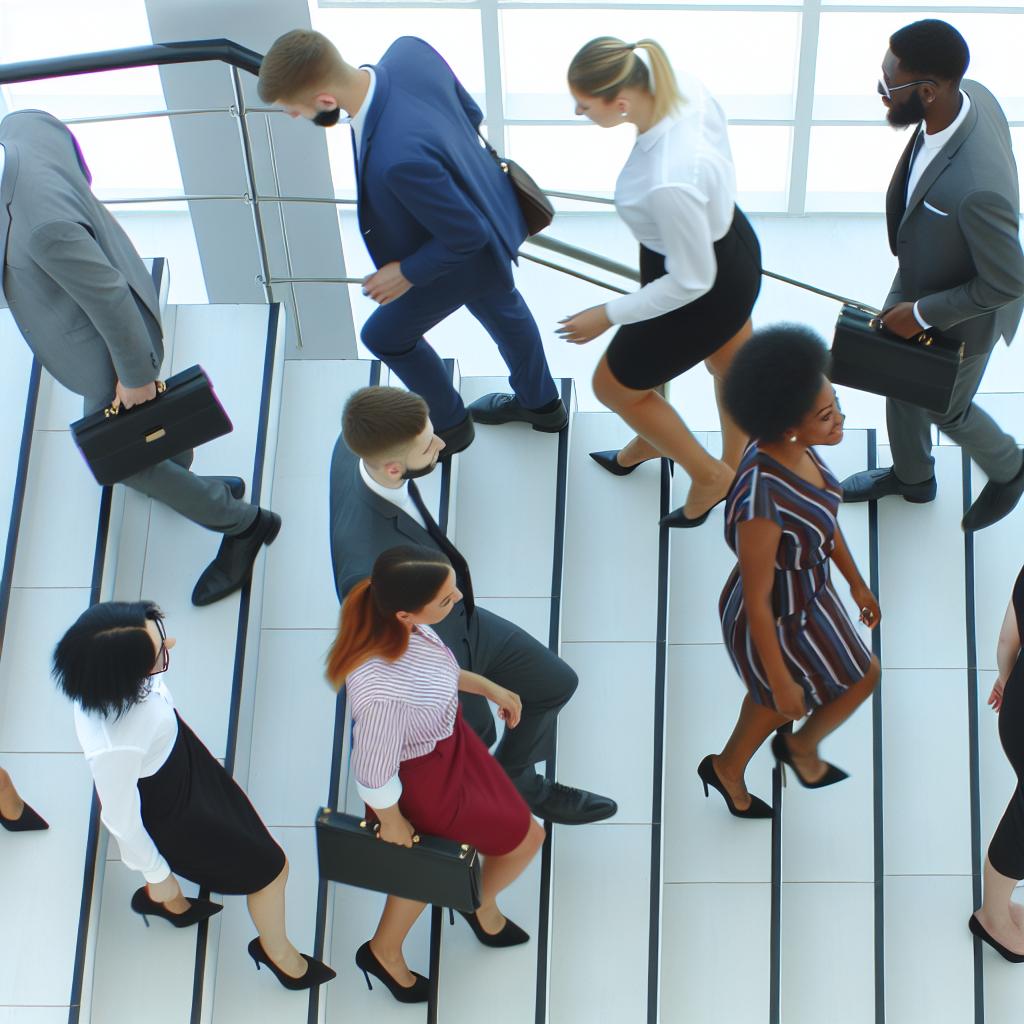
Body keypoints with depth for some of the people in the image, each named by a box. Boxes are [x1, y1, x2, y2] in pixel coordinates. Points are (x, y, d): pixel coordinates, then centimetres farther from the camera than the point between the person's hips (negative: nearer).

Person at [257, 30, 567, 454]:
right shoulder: (409, 51, -26)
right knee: (500, 307, 33)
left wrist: (408, 272, -16)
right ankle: (540, 403, 60)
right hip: (488, 205, 7)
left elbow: (467, 235, -32)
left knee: (386, 336, 19)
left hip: (465, 258, -7)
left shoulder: (399, 158, -48)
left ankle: (449, 424, 46)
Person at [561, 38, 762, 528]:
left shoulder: (669, 181, -45)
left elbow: (692, 281, -29)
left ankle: (708, 474, 38)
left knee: (614, 384, 19)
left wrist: (608, 315, -17)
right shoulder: (685, 87, -22)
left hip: (707, 293, -8)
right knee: (732, 369, 32)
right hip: (728, 238, 8)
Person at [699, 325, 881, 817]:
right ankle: (802, 744, 49)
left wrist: (856, 582, 17)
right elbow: (756, 602, -29)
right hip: (775, 623, -7)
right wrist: (781, 681, -16)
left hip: (805, 590, 7)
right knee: (862, 676, 20)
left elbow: (823, 517, 2)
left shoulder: (793, 448, -18)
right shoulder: (760, 502, -43)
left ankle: (728, 769, 59)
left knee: (776, 701, 31)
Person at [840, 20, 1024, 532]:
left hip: (960, 316, -7)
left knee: (945, 408, 22)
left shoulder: (976, 188, -47)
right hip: (916, 279, 7)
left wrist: (921, 313, -20)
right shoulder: (969, 95, -22)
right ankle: (912, 476, 58)